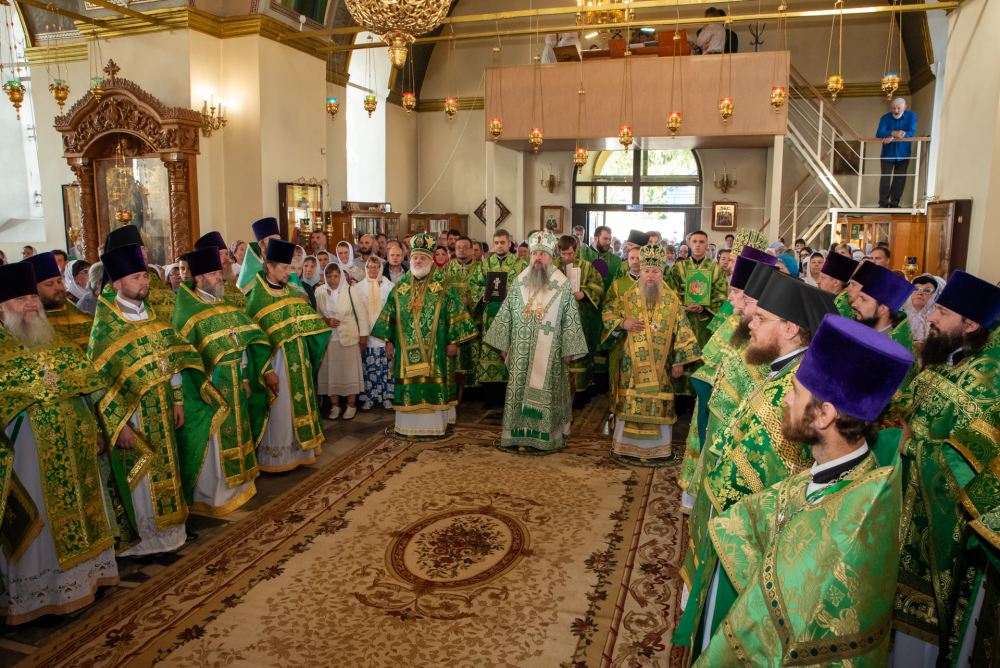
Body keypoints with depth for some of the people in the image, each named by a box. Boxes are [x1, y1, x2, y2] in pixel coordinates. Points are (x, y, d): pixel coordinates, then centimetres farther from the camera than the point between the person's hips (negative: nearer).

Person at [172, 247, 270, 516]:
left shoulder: (228, 305, 9)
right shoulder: (187, 311, -10)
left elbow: (245, 342, 10)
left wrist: (245, 378, 5)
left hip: (235, 385, 6)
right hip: (210, 387, -6)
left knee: (236, 432, 16)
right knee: (213, 441, 3)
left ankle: (237, 483, 32)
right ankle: (212, 495, 17)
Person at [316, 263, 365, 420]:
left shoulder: (351, 291, -4)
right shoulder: (319, 292, 3)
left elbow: (361, 313, -2)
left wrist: (363, 335, -3)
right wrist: (325, 320, -9)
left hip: (348, 338, -2)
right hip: (327, 338, 2)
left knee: (350, 371, 3)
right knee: (330, 372, 6)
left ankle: (351, 406, 15)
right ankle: (335, 406, 18)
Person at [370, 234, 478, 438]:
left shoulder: (442, 288, -1)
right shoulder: (400, 288, 9)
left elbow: (454, 314, -1)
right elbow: (390, 315, 12)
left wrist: (453, 341, -5)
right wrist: (388, 341, 8)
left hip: (434, 349, -3)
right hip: (406, 349, 3)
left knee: (433, 385, 0)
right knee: (409, 384, 5)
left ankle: (434, 424, 11)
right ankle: (408, 425, 15)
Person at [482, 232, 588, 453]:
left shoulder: (562, 285, -1)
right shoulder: (519, 283, 7)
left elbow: (570, 319, -2)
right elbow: (506, 314, 10)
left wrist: (568, 350, -6)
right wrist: (503, 344, 7)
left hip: (549, 353, -2)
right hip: (521, 351, 2)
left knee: (547, 392, 2)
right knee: (519, 390, 4)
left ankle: (548, 436, 14)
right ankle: (519, 435, 14)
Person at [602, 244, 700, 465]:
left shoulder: (672, 300, 1)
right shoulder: (628, 297, 2)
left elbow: (682, 331, 2)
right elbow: (607, 313, 10)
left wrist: (679, 361, -2)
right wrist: (623, 323, -9)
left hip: (660, 365, 0)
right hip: (632, 362, 0)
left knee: (658, 404, 3)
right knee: (630, 403, 4)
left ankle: (656, 449, 16)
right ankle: (626, 447, 16)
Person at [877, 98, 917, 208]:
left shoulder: (911, 116, -2)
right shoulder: (885, 118, -3)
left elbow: (911, 132, -13)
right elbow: (879, 134, -16)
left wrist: (892, 137, -24)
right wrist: (893, 133, -34)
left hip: (903, 154, 1)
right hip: (888, 154, -1)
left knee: (899, 180, 3)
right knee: (885, 179, -6)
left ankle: (894, 203, 12)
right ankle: (883, 203, 1)